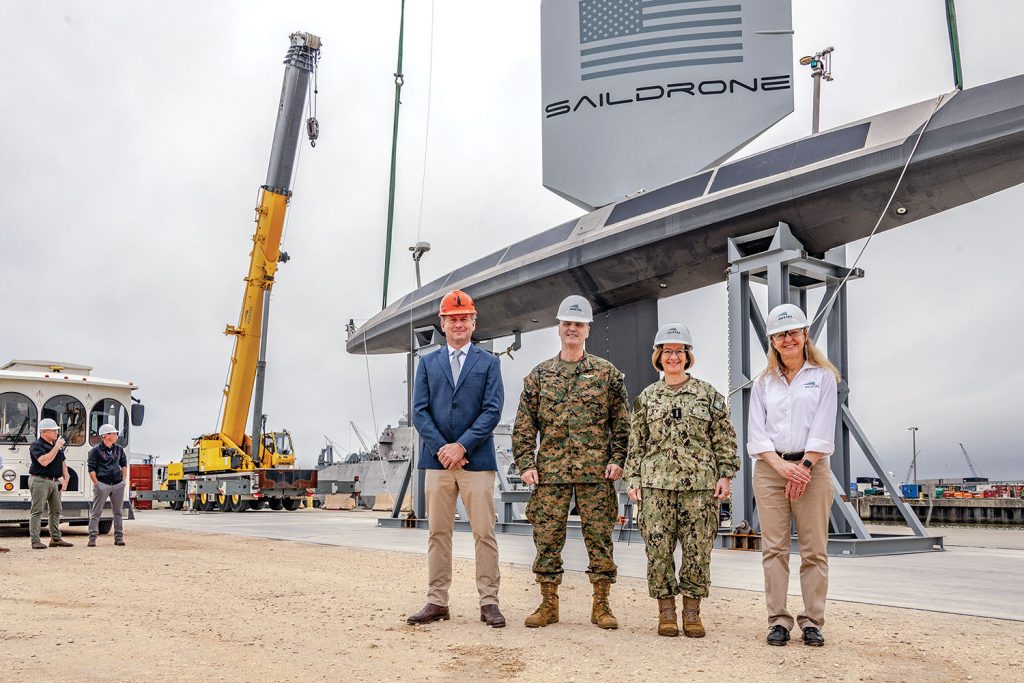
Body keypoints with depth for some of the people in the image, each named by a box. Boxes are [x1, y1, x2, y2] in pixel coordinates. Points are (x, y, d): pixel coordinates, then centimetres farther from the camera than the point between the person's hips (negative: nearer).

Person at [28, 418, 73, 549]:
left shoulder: (57, 444, 15)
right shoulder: (36, 445, -9)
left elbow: (63, 462, 20)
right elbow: (44, 461, -24)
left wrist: (66, 478, 9)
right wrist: (56, 447, -19)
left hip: (55, 481, 8)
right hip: (40, 481, -8)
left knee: (56, 511, 10)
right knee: (37, 511, -5)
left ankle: (56, 538, 17)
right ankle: (35, 541, -4)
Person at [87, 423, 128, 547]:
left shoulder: (119, 449, 11)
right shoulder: (96, 450, -6)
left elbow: (124, 464, 22)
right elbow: (91, 469, -6)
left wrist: (123, 480, 13)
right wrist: (97, 484, -11)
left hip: (118, 485, 5)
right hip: (102, 484, -5)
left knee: (118, 512, 8)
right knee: (96, 512, -2)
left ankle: (119, 538, 15)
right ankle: (92, 538, 2)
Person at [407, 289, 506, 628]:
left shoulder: (488, 363, 8)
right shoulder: (427, 363, 14)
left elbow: (492, 410, -2)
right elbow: (419, 411, 5)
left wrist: (462, 446, -11)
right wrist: (442, 448, -9)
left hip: (478, 460, -2)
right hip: (437, 460, 2)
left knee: (484, 533, -1)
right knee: (438, 533, 6)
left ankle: (489, 602, 5)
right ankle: (437, 601, 13)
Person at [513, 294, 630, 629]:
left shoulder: (607, 373, 7)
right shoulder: (539, 375, 10)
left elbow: (622, 421, 6)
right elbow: (524, 425, 9)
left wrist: (617, 460, -3)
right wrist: (526, 464, 0)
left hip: (596, 472, -1)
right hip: (550, 472, 1)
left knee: (600, 538, 2)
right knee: (547, 538, 3)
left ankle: (601, 605, 14)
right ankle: (548, 603, 15)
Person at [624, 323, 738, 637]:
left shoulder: (708, 394, 8)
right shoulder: (646, 397, 12)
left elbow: (724, 438, 7)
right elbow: (636, 443, 12)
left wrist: (725, 475, -1)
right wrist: (633, 479, 5)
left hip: (700, 483, -1)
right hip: (656, 483, 1)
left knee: (698, 548, 1)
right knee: (658, 548, 0)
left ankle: (692, 612, 13)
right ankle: (666, 611, 11)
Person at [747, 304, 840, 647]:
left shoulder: (823, 376, 7)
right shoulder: (763, 383, 13)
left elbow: (822, 429, -2)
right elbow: (756, 432, 5)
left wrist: (804, 468, -11)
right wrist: (781, 465, -9)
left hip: (812, 468, -2)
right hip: (770, 470, 2)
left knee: (814, 550, -1)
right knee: (774, 548, 0)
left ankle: (812, 621, 6)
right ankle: (778, 620, 4)